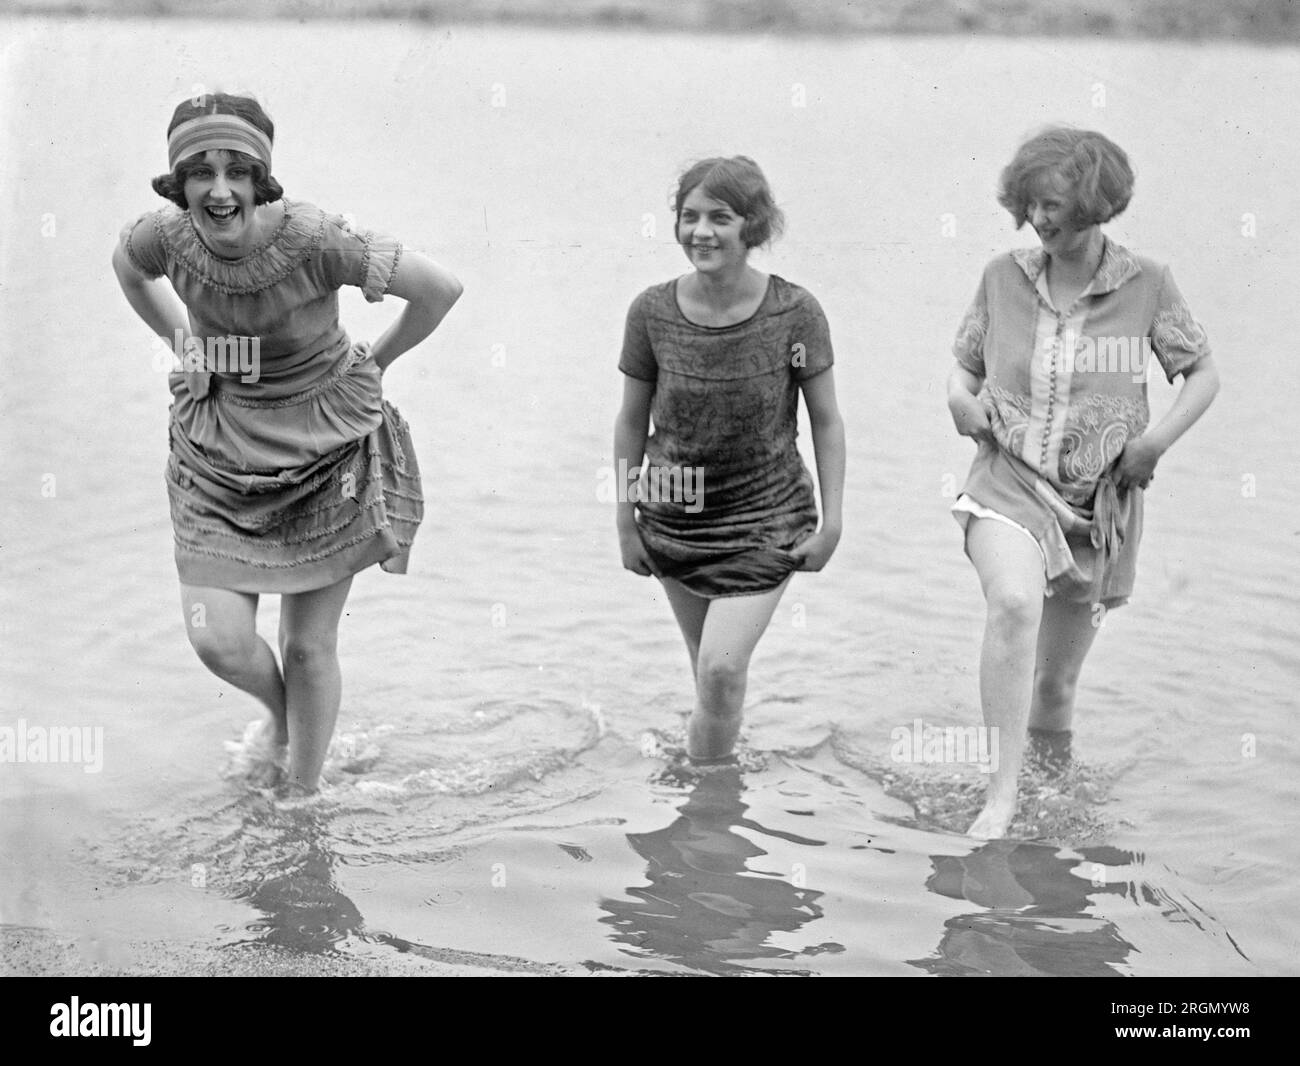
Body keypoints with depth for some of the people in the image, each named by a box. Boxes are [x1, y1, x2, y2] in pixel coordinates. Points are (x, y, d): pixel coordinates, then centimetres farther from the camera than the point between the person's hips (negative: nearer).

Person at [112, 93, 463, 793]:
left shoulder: (313, 239, -25)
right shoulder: (167, 237, -13)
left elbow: (439, 288, -17)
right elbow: (126, 265, 15)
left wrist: (373, 361, -4)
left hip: (329, 453, -3)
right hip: (220, 453, 3)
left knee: (308, 647, 5)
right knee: (217, 641, -6)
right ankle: (281, 713, 30)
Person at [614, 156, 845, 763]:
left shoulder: (795, 314, -13)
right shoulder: (652, 313, -8)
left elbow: (826, 422, -4)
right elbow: (631, 423, 3)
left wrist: (831, 523, -6)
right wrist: (625, 524, 5)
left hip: (766, 518, -3)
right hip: (673, 520, 3)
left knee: (722, 666, -15)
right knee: (710, 667, 13)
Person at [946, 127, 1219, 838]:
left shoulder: (1146, 284, -3)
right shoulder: (1002, 277, 0)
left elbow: (1204, 372, 6)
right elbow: (964, 366, 14)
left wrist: (1159, 438, -10)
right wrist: (960, 399, -9)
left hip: (1100, 496, 1)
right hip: (1008, 480, -1)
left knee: (1055, 681, 11)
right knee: (1015, 602, -33)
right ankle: (1001, 794, -29)